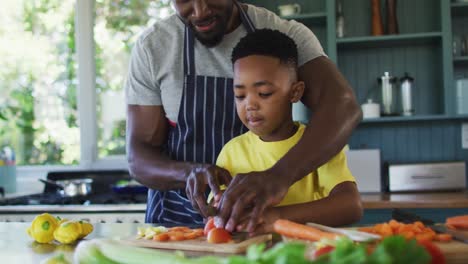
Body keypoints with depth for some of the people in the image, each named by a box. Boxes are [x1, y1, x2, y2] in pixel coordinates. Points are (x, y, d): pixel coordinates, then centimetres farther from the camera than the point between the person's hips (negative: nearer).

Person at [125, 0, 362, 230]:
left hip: (264, 214, 0)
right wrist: (189, 173, -30)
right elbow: (139, 159, -7)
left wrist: (280, 175, -46)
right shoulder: (152, 46, -8)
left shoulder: (287, 35, -11)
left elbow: (344, 106, -28)